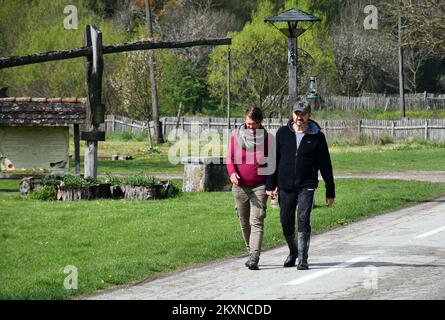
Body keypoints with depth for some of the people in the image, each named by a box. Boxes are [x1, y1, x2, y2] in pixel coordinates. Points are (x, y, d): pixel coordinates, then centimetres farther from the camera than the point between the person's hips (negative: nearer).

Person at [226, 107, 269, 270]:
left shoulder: (267, 138, 0)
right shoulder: (236, 135, 3)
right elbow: (230, 157, 4)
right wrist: (232, 172, -17)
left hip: (260, 186, -3)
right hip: (240, 185, 3)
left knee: (257, 222, -13)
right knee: (244, 223, 10)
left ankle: (254, 258, -20)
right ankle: (251, 253, 25)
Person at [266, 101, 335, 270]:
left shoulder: (317, 137, 1)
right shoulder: (283, 133, 5)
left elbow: (325, 166, 5)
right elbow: (274, 160, 8)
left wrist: (330, 191, 5)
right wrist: (271, 185, 2)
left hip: (307, 186, -2)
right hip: (285, 187, 3)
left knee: (303, 220, -16)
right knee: (286, 223, 8)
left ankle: (302, 259, -12)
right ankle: (293, 252, 32)